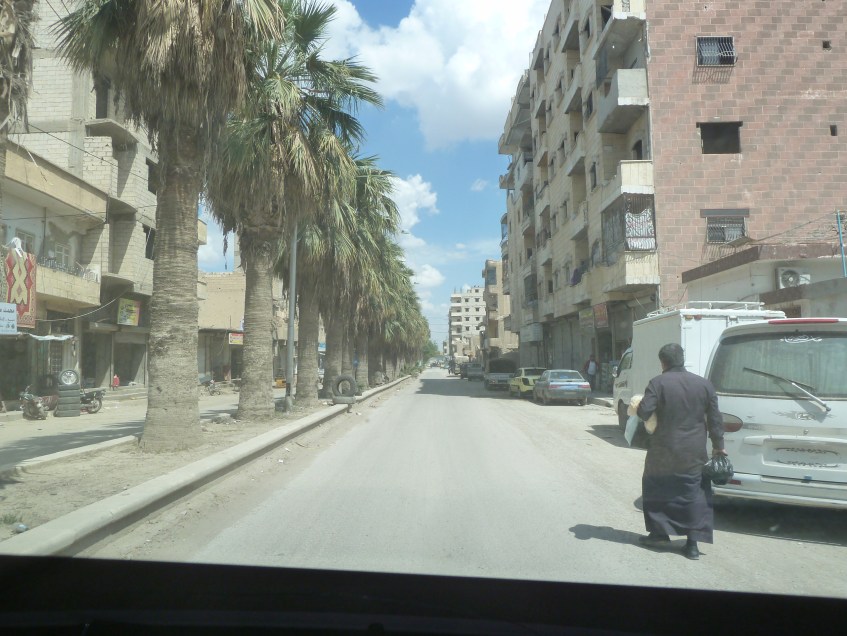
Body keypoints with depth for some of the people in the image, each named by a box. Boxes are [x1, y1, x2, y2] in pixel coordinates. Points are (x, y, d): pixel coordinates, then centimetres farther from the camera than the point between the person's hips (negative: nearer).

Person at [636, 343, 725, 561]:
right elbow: (715, 419, 6)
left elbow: (644, 412, -17)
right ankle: (693, 543, 10)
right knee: (694, 495, 10)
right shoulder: (704, 384, 3)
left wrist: (640, 405, 6)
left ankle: (660, 534, 21)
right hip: (694, 453, 3)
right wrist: (718, 446, 15)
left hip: (664, 451, -3)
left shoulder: (658, 383, -10)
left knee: (657, 490, 14)